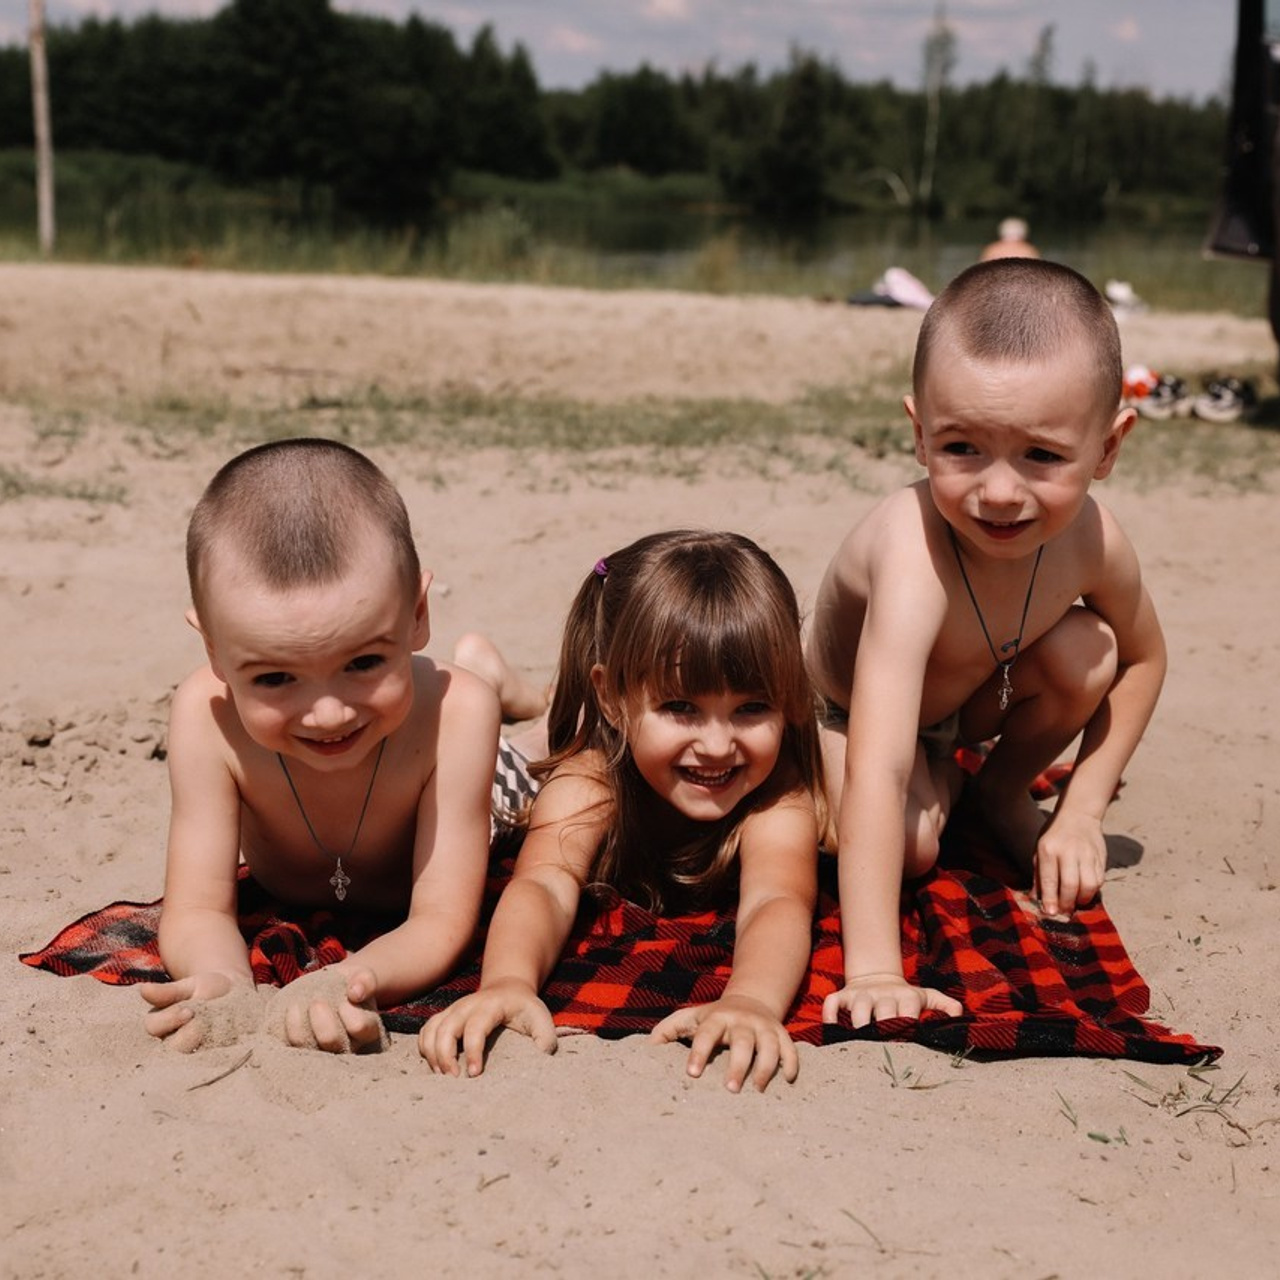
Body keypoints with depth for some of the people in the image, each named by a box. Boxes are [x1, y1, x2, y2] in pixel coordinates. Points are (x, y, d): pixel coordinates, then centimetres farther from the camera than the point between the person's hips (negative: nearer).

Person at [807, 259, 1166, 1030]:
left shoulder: (1091, 538, -28)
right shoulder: (915, 558, -46)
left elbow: (1143, 657, -4)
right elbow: (876, 773, -52)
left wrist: (1083, 810, -12)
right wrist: (874, 970, -57)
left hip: (969, 700, 4)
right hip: (843, 715, -4)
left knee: (1083, 650, -23)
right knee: (912, 844, -27)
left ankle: (1001, 794, 6)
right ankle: (940, 781, 10)